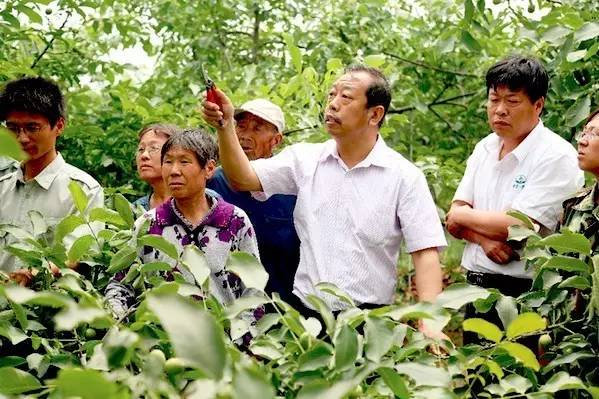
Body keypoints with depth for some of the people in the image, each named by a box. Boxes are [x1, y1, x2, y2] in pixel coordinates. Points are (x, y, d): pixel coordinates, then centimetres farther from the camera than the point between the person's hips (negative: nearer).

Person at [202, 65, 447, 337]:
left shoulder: (404, 176, -4)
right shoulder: (305, 159, 6)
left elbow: (425, 253, -8)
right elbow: (244, 179, -2)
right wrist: (225, 127, -19)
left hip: (370, 321, -3)